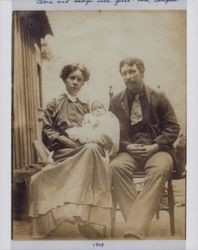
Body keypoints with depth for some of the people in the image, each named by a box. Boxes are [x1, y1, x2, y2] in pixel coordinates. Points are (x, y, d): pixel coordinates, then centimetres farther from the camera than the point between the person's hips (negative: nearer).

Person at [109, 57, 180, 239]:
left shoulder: (159, 97, 8)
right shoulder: (116, 101, 12)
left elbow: (173, 127, 5)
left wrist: (154, 146, -11)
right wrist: (127, 146, -8)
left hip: (157, 149, -1)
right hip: (129, 151, 2)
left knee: (159, 169, -37)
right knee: (116, 166, -34)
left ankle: (134, 231, -45)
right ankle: (138, 222, -35)